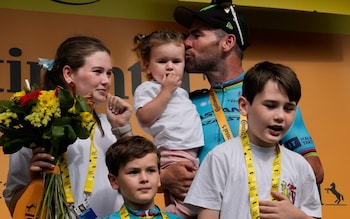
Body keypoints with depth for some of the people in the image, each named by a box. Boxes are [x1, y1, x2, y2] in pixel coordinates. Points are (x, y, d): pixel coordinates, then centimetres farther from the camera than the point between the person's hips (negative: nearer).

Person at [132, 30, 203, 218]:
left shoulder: (181, 91, 24)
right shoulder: (147, 88, 0)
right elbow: (145, 117, -16)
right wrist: (166, 91, -12)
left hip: (191, 152, 9)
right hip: (172, 153, -9)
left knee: (175, 201, 14)